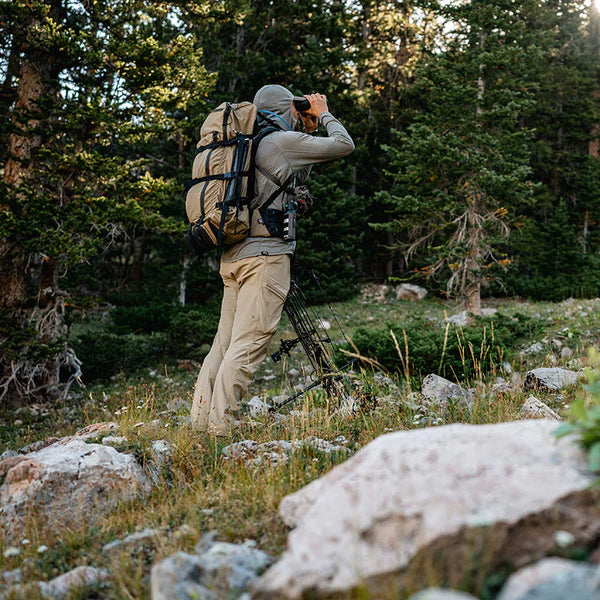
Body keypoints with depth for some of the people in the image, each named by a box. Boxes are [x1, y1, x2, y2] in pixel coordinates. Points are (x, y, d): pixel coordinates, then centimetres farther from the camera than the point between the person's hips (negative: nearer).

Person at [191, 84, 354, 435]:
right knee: (249, 344, -9)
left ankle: (201, 421, 10)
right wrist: (324, 115, 17)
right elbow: (344, 145, 1)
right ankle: (222, 427, -10)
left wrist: (306, 128, 28)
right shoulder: (284, 140, -4)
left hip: (233, 254, 9)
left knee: (225, 341, 9)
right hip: (265, 254, -9)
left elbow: (297, 176, 32)